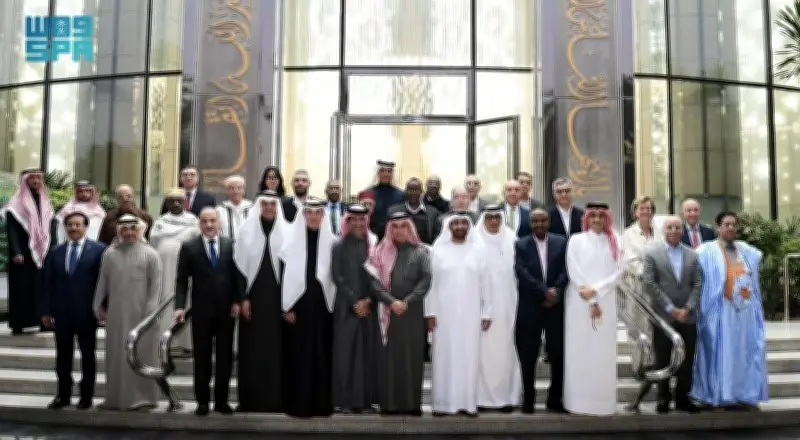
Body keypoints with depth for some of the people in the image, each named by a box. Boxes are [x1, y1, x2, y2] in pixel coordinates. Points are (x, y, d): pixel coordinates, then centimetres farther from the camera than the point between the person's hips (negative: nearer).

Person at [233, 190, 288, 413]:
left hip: (277, 296, 0)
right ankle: (250, 399, 10)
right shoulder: (246, 229, 3)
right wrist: (242, 298, -5)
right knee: (252, 348, 2)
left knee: (276, 348, 2)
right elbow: (240, 264, 2)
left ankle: (275, 399, 9)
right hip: (253, 295, 0)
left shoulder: (286, 231, 3)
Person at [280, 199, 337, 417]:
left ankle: (321, 402, 13)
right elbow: (286, 272, 0)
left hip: (322, 303, 1)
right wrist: (287, 306, -6)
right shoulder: (293, 238, 1)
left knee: (321, 353, 4)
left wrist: (333, 304, -2)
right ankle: (298, 402, 9)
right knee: (298, 353, 1)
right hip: (298, 301, -1)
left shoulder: (331, 241, 4)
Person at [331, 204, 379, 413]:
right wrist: (354, 301, -11)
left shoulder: (371, 247, 10)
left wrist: (368, 300, -7)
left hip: (369, 307, 3)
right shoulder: (340, 247, 1)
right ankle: (346, 400, 0)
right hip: (347, 307, -3)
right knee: (347, 351, -4)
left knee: (368, 351, 3)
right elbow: (337, 276, -5)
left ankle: (366, 398, 8)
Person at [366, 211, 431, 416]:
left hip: (413, 312, -1)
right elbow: (374, 281, -1)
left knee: (413, 356, 0)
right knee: (389, 357, 1)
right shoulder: (381, 252, 8)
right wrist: (392, 301, -12)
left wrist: (407, 302, -11)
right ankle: (389, 402, 6)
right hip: (388, 312, 1)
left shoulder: (420, 252, 6)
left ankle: (412, 402, 6)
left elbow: (425, 280, -3)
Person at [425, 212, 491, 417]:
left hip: (470, 313, 1)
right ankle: (442, 402, 7)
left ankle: (469, 402, 9)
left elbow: (485, 283, 3)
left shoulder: (479, 249, 4)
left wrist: (487, 313, 0)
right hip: (444, 313, -1)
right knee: (444, 356, 2)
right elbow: (431, 283, 0)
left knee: (469, 355, 3)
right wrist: (430, 312, -5)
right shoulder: (438, 250, 2)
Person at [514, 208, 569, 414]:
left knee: (558, 355, 6)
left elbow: (566, 270, -1)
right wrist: (545, 292, -18)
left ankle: (555, 399, 19)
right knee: (528, 357, 4)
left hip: (556, 306, 2)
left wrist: (555, 291, -16)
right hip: (530, 308, -2)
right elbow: (522, 274, -11)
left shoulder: (561, 242, 6)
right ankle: (528, 400, 15)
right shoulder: (521, 245, 0)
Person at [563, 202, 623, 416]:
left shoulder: (614, 242, 10)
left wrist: (595, 290, -13)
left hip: (606, 303, 2)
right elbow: (574, 272, -4)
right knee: (579, 350, -2)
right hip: (579, 303, -1)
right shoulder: (576, 240, 4)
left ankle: (602, 401, 7)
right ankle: (579, 400, 3)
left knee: (603, 352, 1)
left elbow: (617, 272, 1)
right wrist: (590, 302, -9)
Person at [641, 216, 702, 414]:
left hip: (687, 316, 3)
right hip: (663, 316, -3)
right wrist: (670, 308, -11)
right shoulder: (651, 253, 0)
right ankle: (663, 398, 12)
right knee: (663, 360, 3)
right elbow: (650, 283, -7)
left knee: (687, 360, 6)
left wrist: (687, 308, -7)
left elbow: (697, 284, 6)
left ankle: (683, 397, 16)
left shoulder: (692, 255, 10)